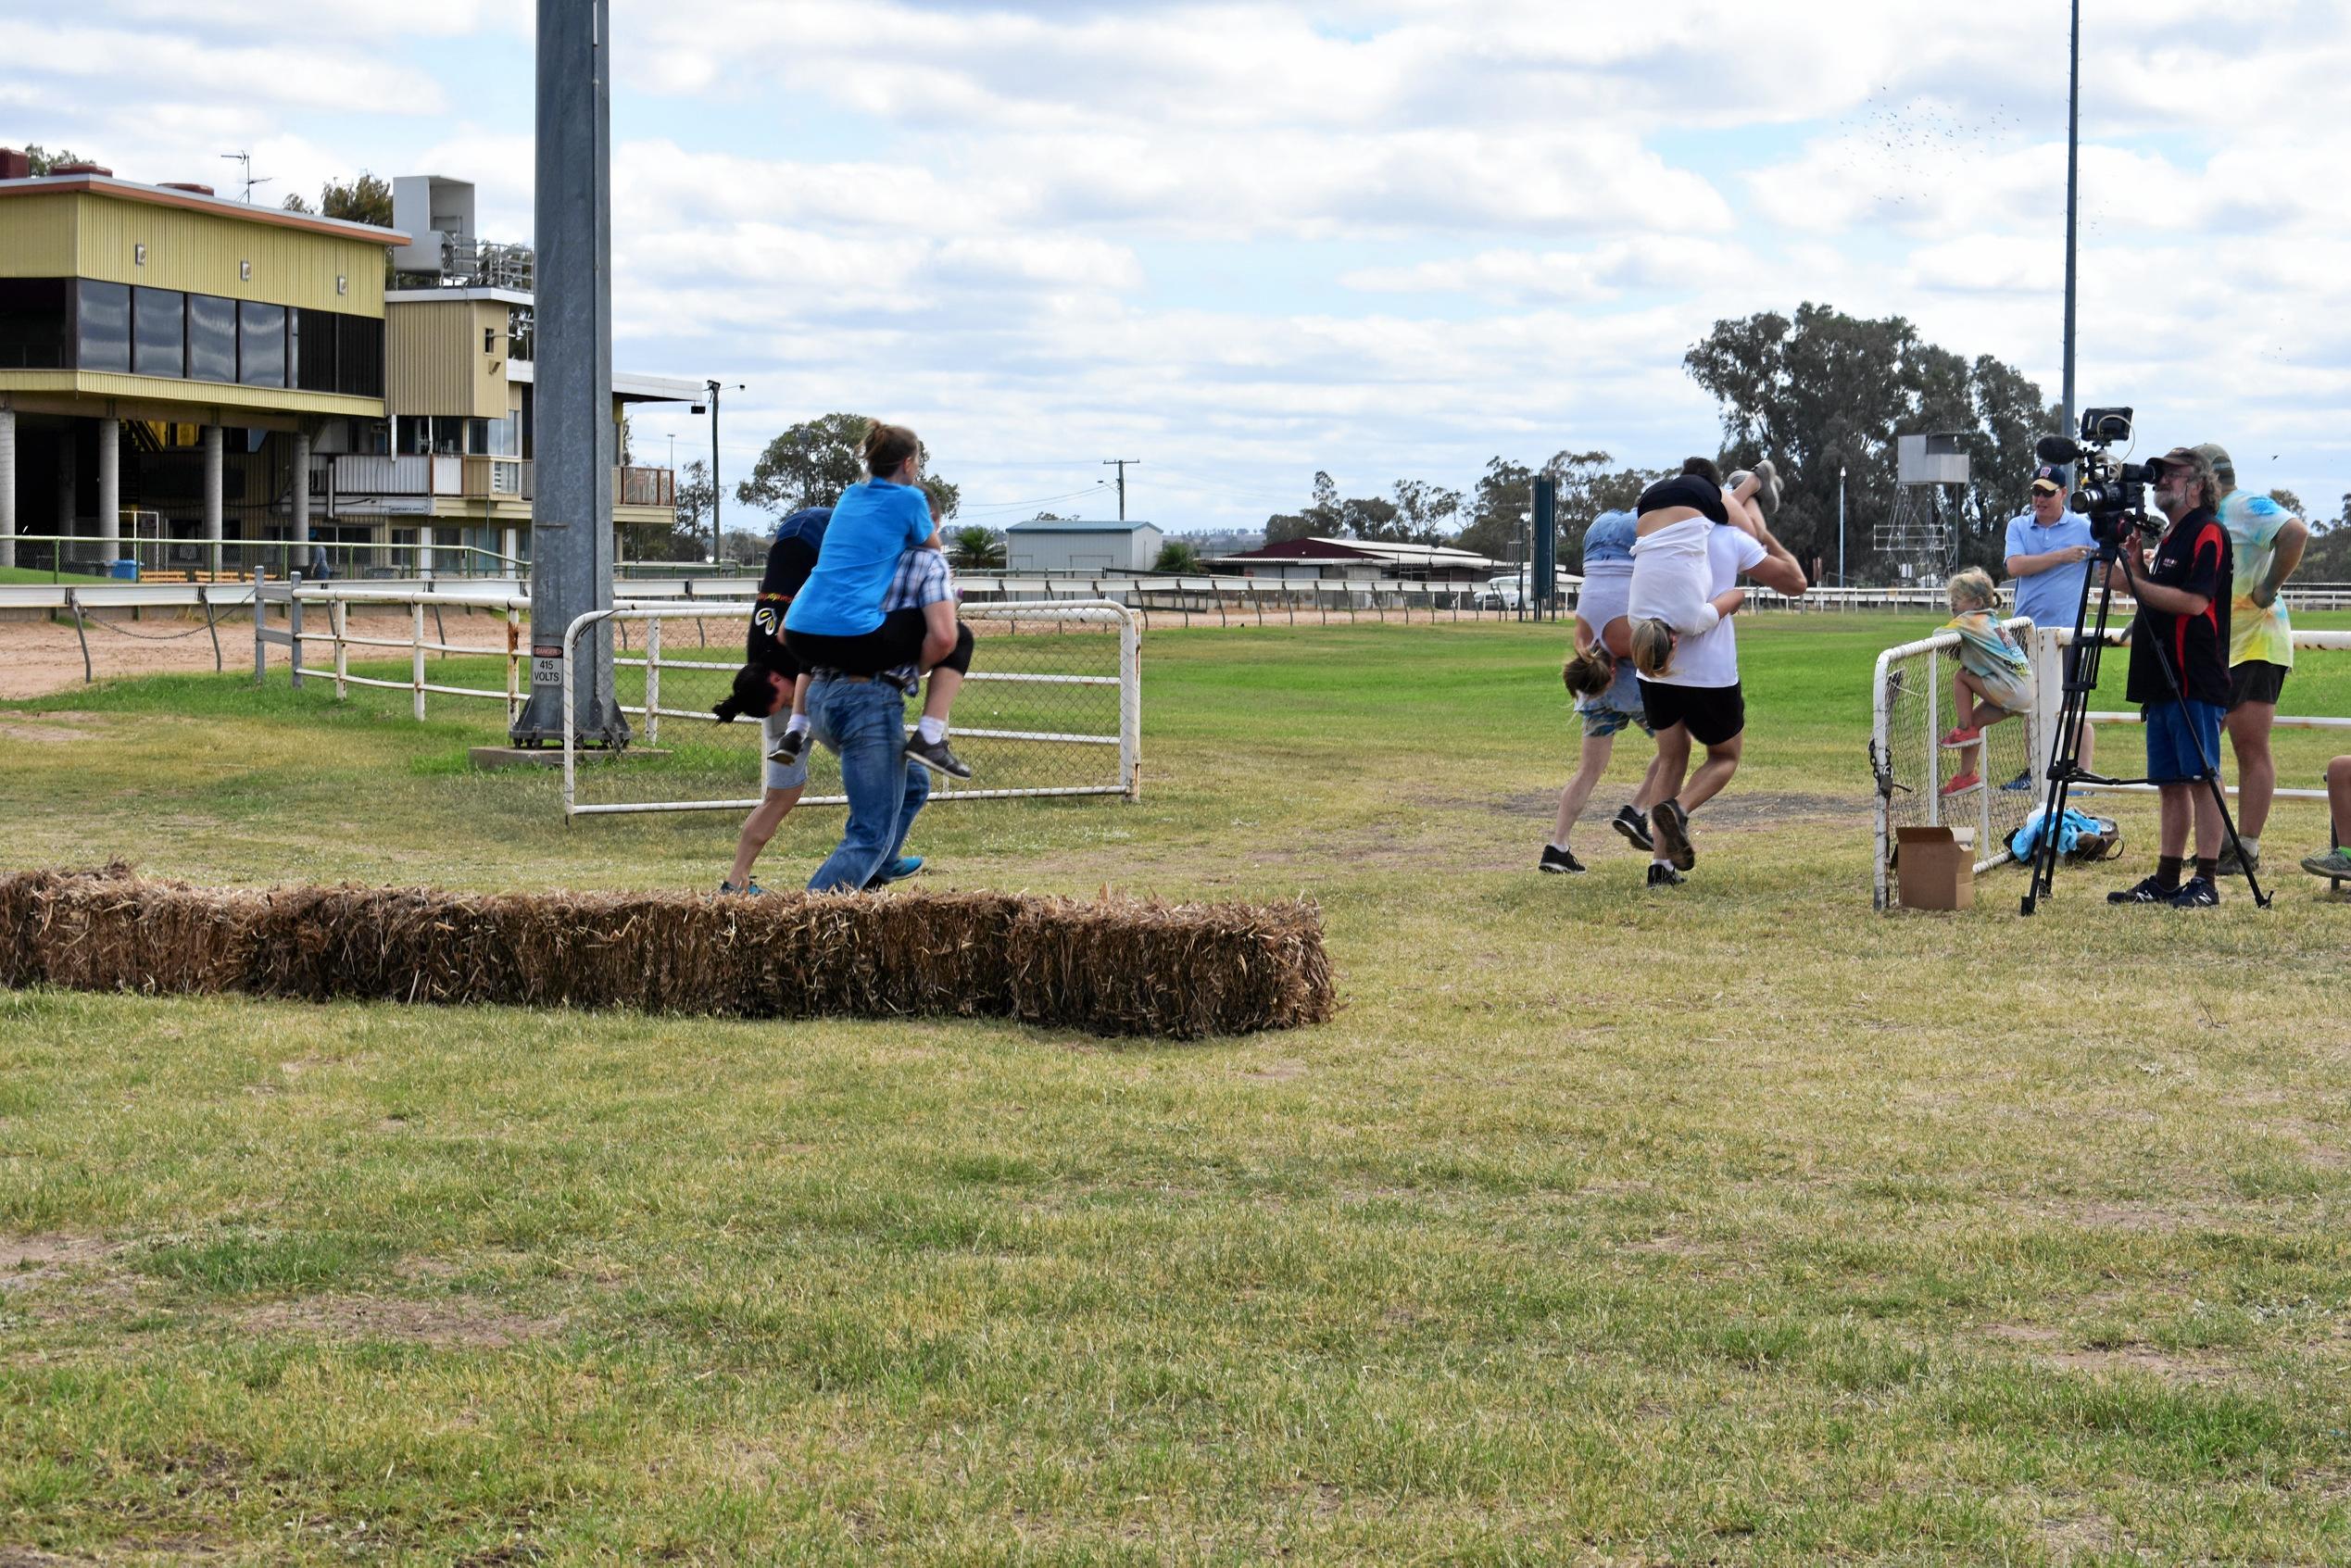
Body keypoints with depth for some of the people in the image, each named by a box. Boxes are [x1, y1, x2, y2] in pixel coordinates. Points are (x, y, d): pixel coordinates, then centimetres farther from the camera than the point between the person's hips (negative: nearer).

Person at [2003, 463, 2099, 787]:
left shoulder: (2084, 527, 1)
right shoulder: (2018, 526, 7)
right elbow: (2015, 566, -9)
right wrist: (2061, 556, -15)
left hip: (2067, 631, -4)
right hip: (2028, 631, 4)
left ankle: (2084, 773, -4)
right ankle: (2032, 771, 21)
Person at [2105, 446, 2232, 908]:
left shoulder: (2209, 533, -9)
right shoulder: (2168, 537, 20)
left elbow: (2194, 601, -19)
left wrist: (2133, 583, -19)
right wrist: (2132, 566, 11)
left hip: (2196, 682, -9)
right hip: (2161, 681, 10)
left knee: (2200, 779, -7)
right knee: (2169, 782, 10)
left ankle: (2205, 882, -6)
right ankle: (2166, 880, 12)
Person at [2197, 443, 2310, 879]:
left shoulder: (2246, 507, -10)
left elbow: (2296, 533, -28)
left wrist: (2269, 587, -24)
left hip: (2255, 644, -10)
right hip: (2210, 651, 10)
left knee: (2251, 748, -8)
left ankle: (2248, 851, -7)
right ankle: (2219, 842, 17)